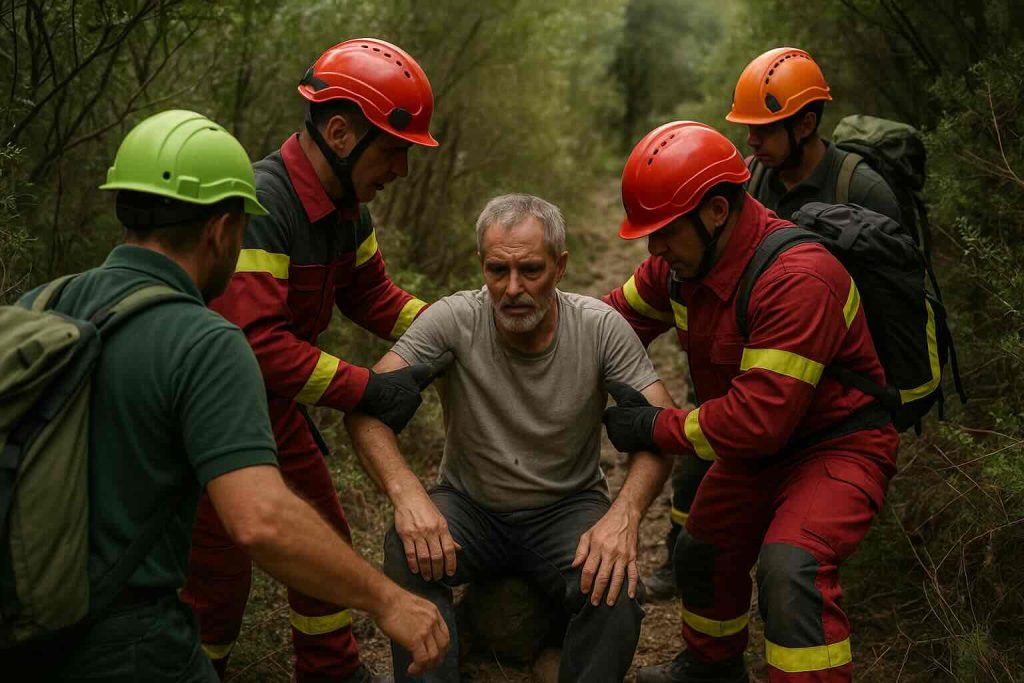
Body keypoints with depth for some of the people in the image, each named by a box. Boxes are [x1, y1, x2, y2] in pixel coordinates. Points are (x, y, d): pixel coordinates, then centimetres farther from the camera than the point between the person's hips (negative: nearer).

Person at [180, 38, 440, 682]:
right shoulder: (258, 206, -31)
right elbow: (254, 341, -37)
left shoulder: (347, 206, -3)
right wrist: (367, 389, -33)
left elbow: (373, 296, 7)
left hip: (275, 404, 9)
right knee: (221, 566, 5)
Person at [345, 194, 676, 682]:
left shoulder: (601, 328, -12)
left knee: (616, 593, -29)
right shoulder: (453, 321, -15)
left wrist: (624, 513, -34)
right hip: (471, 506, 0)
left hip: (567, 508, 0)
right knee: (408, 553, -31)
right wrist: (406, 492, -38)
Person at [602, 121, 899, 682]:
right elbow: (618, 318, 7)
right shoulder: (682, 260, -9)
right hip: (758, 447, 9)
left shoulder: (797, 279, -35)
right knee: (702, 552, 22)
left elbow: (758, 417, -37)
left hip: (836, 444, -9)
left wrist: (652, 428, -27)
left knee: (790, 567, -32)